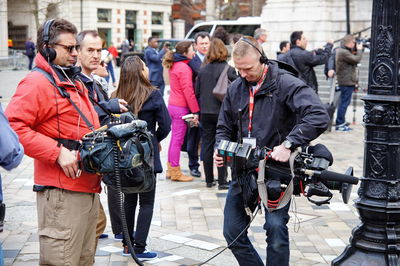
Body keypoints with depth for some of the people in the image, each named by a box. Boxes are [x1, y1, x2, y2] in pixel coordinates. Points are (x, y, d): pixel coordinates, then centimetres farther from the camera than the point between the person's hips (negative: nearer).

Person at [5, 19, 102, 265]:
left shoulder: (75, 83, 20)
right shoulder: (37, 82, -10)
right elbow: (14, 126, -22)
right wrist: (57, 152, -23)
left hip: (88, 188, 10)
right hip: (61, 191, -10)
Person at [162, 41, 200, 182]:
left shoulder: (174, 65, 11)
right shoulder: (184, 68, -17)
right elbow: (188, 91, -19)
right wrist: (195, 111, -14)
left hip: (173, 105, 9)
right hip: (181, 108, -9)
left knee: (174, 138, 16)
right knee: (178, 140, -2)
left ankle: (170, 169, 24)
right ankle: (175, 172, 6)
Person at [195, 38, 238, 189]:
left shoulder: (203, 70, 1)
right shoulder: (228, 70, -10)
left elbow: (197, 92, 5)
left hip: (206, 113, 3)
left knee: (207, 145, 10)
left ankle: (209, 180, 16)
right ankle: (222, 181, 4)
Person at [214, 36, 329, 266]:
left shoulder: (285, 83, -13)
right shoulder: (236, 89, 7)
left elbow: (319, 116, -26)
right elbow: (225, 128, 17)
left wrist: (288, 144, -33)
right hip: (243, 170, 6)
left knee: (276, 229, -9)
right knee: (232, 232, 9)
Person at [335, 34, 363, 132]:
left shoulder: (340, 50, 15)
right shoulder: (344, 52, -18)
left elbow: (353, 58, 19)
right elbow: (356, 59, -19)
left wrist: (356, 50, 7)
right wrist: (359, 49, -6)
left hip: (345, 81, 11)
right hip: (347, 82, -11)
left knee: (344, 103, 15)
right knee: (344, 103, -6)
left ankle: (341, 123, 21)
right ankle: (339, 124, -2)